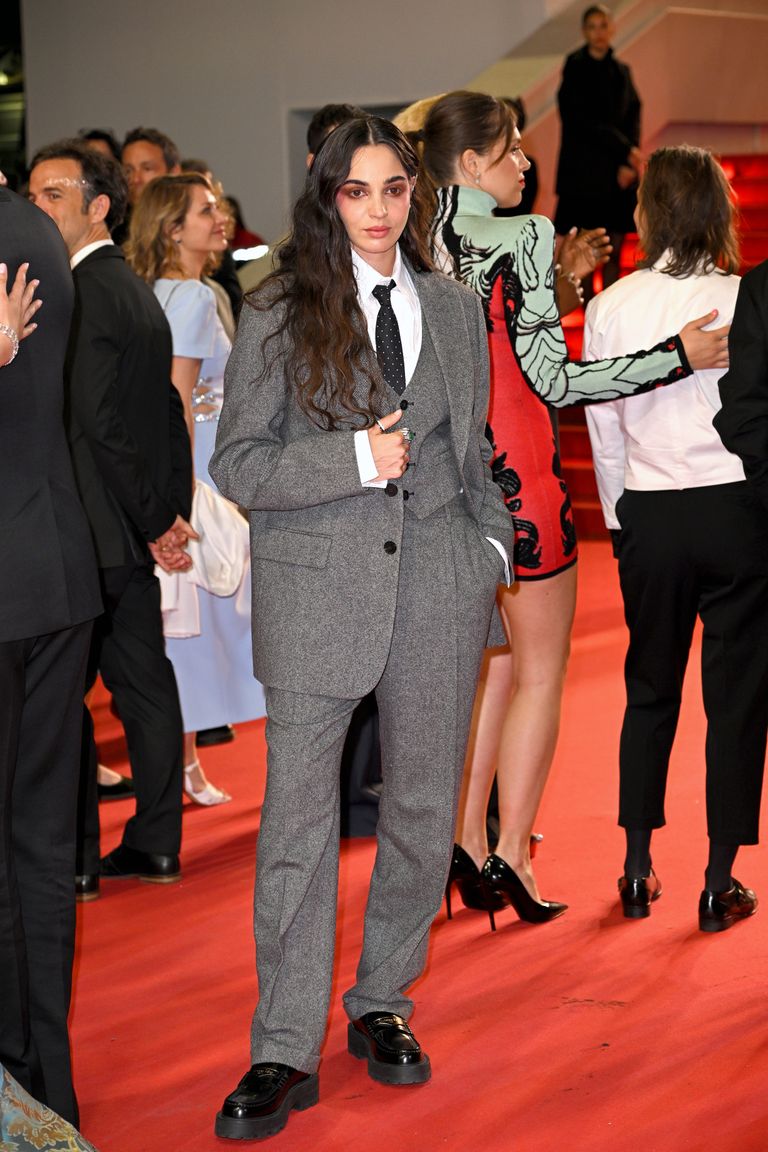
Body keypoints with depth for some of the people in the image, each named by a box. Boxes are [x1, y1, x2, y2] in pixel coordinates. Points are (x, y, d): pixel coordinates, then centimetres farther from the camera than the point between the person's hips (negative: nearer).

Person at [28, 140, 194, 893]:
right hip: (131, 534, 9)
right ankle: (154, 845, 19)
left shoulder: (85, 291, -15)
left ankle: (76, 859, 5)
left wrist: (154, 521, -11)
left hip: (91, 532, -9)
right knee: (143, 682, 12)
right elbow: (169, 414, 15)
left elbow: (94, 420, -19)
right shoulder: (134, 289, 15)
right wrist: (169, 512, 10)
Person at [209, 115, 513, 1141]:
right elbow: (236, 463, -3)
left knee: (423, 807, 9)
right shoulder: (280, 315, 0)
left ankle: (382, 1006, 26)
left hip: (439, 585, 4)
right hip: (318, 584, -3)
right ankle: (286, 1051, 5)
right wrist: (356, 459, -14)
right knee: (299, 817, -3)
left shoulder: (456, 311, 12)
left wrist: (492, 544, 9)